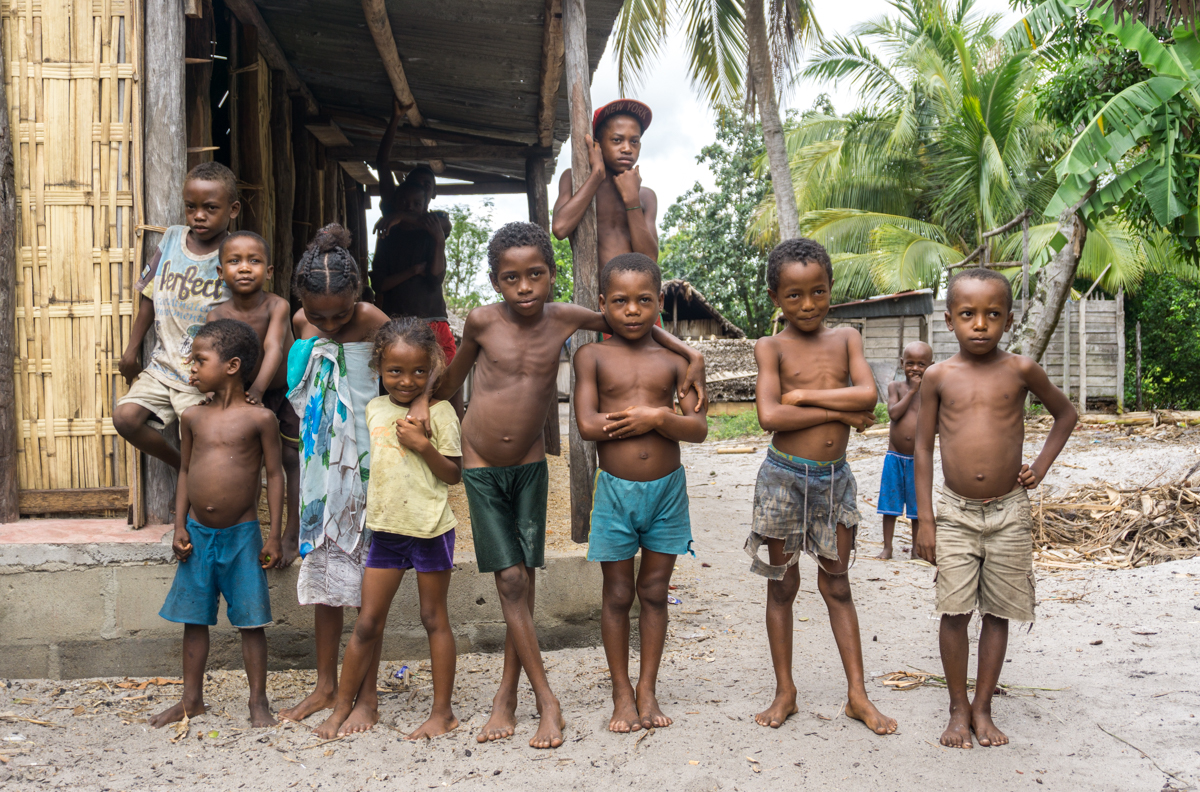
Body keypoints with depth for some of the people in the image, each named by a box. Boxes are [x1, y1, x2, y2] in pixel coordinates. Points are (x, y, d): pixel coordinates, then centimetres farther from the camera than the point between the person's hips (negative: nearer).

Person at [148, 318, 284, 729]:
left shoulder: (259, 418, -7)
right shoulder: (192, 417, 5)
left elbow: (275, 475, -3)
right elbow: (185, 472, 12)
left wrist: (274, 535, -6)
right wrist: (180, 527, 5)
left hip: (242, 534, -4)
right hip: (198, 534, 4)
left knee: (251, 621, 2)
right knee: (194, 618, 11)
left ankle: (258, 701, 14)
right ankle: (191, 698, 25)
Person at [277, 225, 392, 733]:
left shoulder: (375, 325, -15)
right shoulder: (302, 324, 2)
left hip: (365, 463, -5)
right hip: (319, 462, 6)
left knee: (366, 577, 0)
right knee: (321, 573, 12)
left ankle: (367, 696, 10)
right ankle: (326, 686, 24)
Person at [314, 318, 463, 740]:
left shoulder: (438, 411, -6)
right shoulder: (374, 409, 8)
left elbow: (454, 474, -7)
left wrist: (423, 445, -19)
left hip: (430, 528, -4)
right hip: (385, 527, 4)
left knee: (434, 618, 6)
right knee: (367, 622, 8)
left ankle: (443, 711, 14)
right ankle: (342, 707, 17)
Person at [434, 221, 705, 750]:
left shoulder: (565, 319, -8)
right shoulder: (482, 322, -11)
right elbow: (452, 379, 7)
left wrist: (691, 355, -1)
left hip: (530, 467, 2)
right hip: (481, 468, -2)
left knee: (523, 584, 3)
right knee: (509, 581, -6)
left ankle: (506, 698, 16)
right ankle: (547, 701, 0)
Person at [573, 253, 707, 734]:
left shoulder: (673, 361, 3)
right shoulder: (592, 357, -2)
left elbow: (698, 428, -3)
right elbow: (587, 425, -13)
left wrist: (655, 416, -20)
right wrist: (657, 415, -13)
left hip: (666, 488, 1)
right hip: (615, 490, -1)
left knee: (654, 592, 9)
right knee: (617, 594, 7)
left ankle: (648, 690, 21)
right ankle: (622, 693, 19)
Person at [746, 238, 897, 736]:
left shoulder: (846, 338, 5)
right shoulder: (771, 347, -4)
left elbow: (867, 395, -11)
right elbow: (769, 416, -18)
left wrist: (803, 395, -14)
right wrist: (840, 411, -15)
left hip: (835, 478, 2)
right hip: (784, 477, -2)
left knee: (837, 586, 10)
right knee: (782, 585, 8)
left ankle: (858, 695, 16)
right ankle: (785, 692, 19)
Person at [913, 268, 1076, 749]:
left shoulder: (1020, 370, -2)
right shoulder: (938, 377, -2)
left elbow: (1065, 414, 15)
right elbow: (923, 448, 2)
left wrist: (1040, 467, 3)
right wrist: (925, 519, -2)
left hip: (1009, 512, 0)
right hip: (955, 511, 0)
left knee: (998, 613, 7)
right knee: (954, 612, 0)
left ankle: (982, 709, 19)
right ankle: (958, 709, 14)